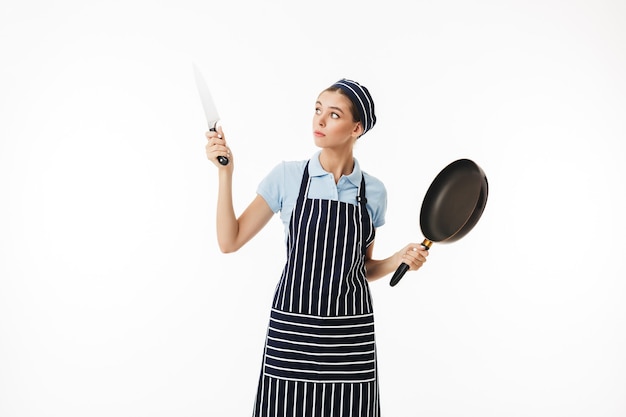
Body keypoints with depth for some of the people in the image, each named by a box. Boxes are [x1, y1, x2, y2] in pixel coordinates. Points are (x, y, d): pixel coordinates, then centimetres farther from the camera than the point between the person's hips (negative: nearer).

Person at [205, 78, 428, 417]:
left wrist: (400, 259, -5)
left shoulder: (373, 191, 3)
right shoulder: (287, 176, -2)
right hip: (291, 328, -1)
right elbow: (230, 242, -4)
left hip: (350, 332, 1)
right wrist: (225, 173, -10)